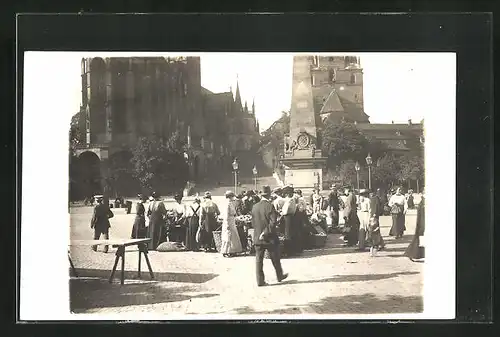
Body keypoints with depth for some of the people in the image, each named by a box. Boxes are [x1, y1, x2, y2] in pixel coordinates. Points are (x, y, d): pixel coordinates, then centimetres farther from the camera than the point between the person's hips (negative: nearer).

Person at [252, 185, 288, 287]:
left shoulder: (254, 207, 1)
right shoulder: (270, 206, -14)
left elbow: (253, 223, 8)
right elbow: (273, 222, -21)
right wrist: (265, 233, -14)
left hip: (257, 237, 4)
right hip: (270, 238, -3)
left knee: (258, 259, 6)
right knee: (275, 259, 14)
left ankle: (260, 281, 5)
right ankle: (280, 276, 29)